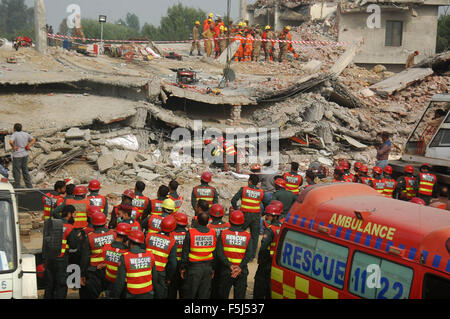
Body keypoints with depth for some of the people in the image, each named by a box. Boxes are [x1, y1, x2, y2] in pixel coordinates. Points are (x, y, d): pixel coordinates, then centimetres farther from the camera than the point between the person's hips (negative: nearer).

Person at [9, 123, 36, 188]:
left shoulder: (14, 135, -13)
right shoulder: (25, 134, 6)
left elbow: (11, 142, -30)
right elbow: (33, 140, 12)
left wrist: (13, 147, -12)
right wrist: (28, 146, 4)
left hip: (17, 155, -6)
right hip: (25, 155, 6)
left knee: (16, 171, 4)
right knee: (25, 171, 15)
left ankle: (17, 187, 8)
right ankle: (29, 186, 17)